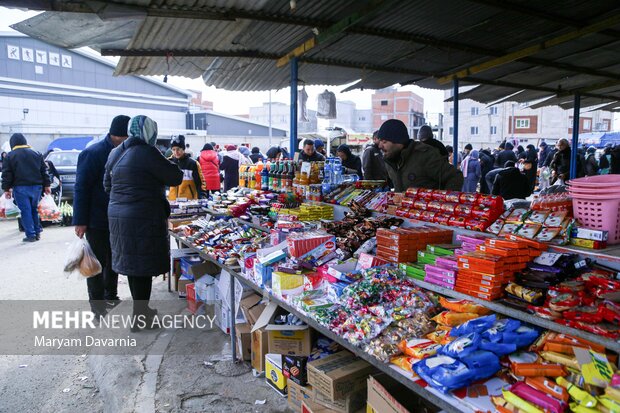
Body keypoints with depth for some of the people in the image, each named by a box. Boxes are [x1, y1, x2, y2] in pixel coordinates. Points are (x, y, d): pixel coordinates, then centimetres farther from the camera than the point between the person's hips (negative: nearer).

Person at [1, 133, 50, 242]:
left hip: (20, 188, -4)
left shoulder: (10, 156, -1)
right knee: (34, 209, 15)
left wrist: (6, 189, 2)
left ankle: (31, 235, -3)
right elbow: (44, 171, 10)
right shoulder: (36, 154, 9)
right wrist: (46, 185, 13)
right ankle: (37, 233, 15)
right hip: (36, 187, 4)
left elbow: (6, 174, -3)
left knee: (25, 211, -1)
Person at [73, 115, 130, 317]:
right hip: (97, 221, -7)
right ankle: (98, 306, 13)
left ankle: (111, 297, 31)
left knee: (113, 260, 16)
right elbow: (81, 188, -15)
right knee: (98, 262, 2)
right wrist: (80, 221, -17)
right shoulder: (93, 154, -15)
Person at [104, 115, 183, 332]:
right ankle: (139, 319, 9)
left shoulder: (115, 153, 11)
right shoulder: (147, 153, -14)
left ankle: (141, 310, 31)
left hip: (117, 215, 8)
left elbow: (107, 184, 18)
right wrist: (171, 166, 9)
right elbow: (175, 178, -10)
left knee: (132, 263, 17)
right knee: (143, 267, 0)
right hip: (143, 218, -8)